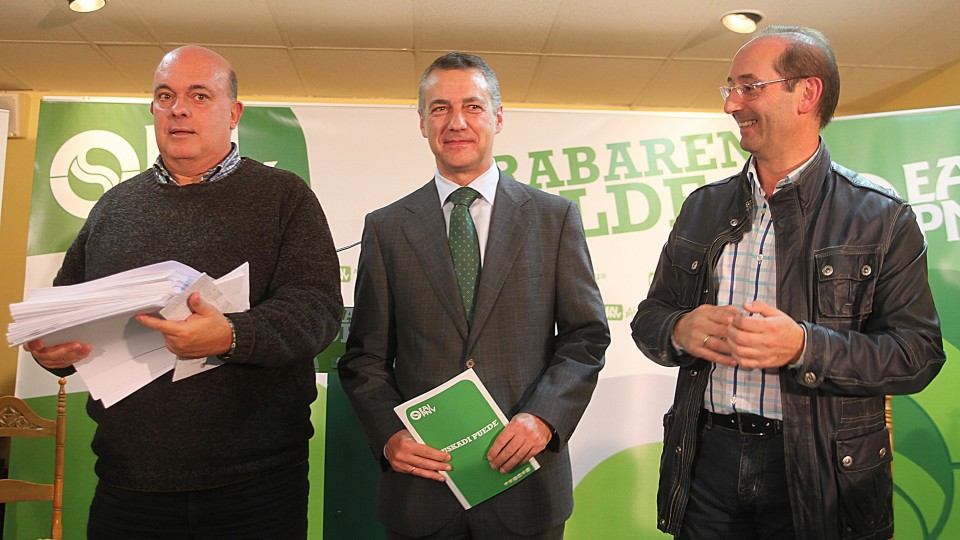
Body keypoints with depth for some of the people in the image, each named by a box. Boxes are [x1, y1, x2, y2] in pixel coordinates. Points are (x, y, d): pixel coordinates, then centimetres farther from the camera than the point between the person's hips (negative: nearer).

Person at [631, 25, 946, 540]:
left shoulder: (882, 217, -4)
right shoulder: (703, 207, 7)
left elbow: (918, 353, -9)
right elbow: (648, 318, 10)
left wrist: (805, 347, -24)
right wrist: (681, 330, -13)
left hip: (820, 472, -3)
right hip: (706, 456, 3)